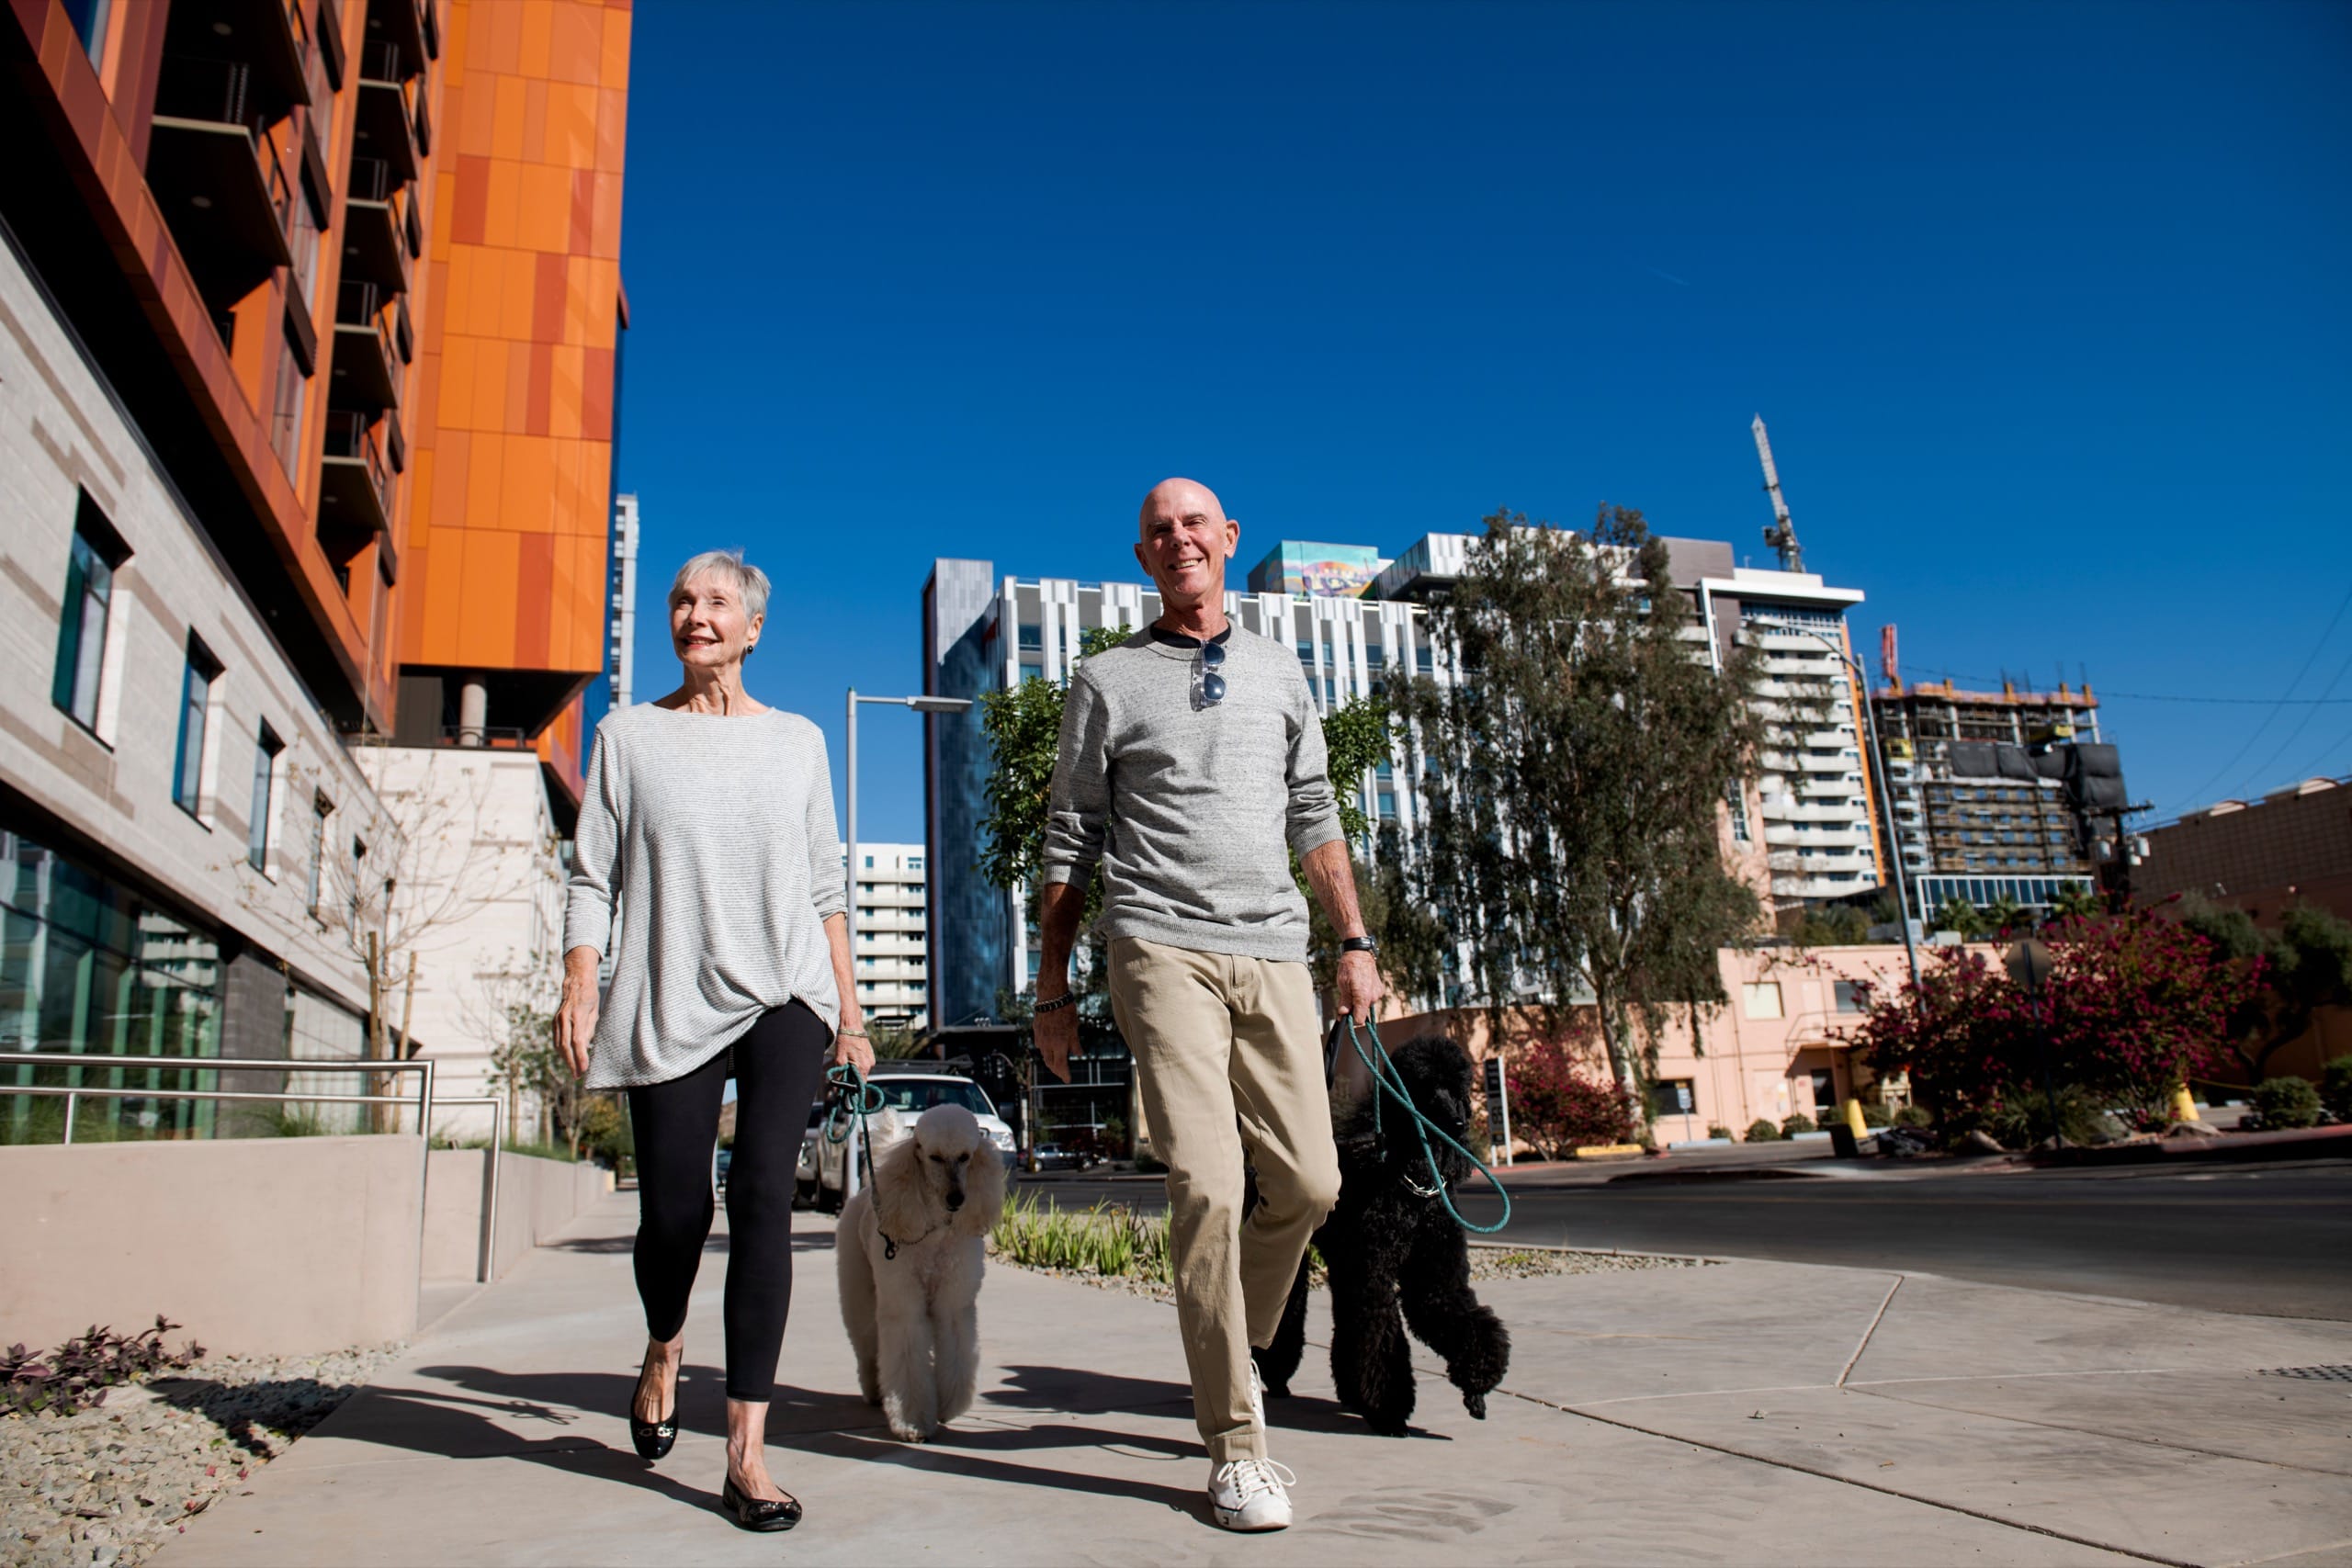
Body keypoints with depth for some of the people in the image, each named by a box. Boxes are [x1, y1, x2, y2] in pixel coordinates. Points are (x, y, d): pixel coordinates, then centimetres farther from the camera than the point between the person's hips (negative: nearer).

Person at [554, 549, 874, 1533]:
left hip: (784, 992, 0)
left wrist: (849, 1007, 9)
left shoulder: (797, 741, 11)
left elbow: (825, 886, 13)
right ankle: (664, 1344, 36)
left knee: (763, 1195, -11)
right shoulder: (628, 735, 10)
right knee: (673, 1211, 1)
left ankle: (747, 1452, -6)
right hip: (670, 1002, 0)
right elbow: (592, 875, 6)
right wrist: (578, 987, -6)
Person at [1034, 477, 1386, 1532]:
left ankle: (1235, 1350, 29)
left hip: (1274, 952, 4)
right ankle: (1235, 1445, 0)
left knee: (1307, 1183, 1)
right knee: (1206, 1186, -12)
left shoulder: (1278, 673, 19)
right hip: (1164, 949, -3)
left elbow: (1315, 820, 20)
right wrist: (1053, 990, 6)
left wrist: (1356, 942, 11)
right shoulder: (1109, 681, 9)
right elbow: (1069, 844, 9)